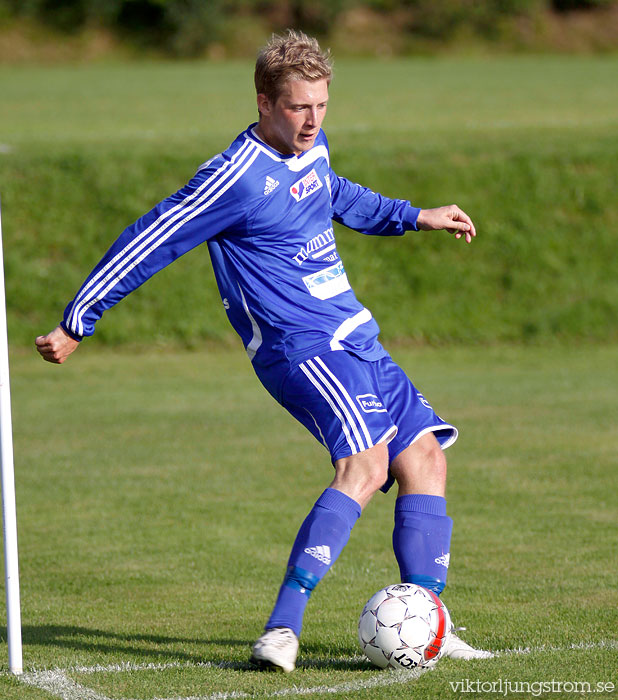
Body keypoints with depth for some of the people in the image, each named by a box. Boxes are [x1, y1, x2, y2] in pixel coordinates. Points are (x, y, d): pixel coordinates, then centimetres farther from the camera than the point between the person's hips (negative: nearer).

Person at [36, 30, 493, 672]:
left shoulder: (312, 147, 10)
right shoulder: (237, 178, -17)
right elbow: (148, 243, -12)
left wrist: (414, 217, 39)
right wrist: (75, 325, -7)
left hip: (356, 342, 10)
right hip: (302, 348, -10)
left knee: (424, 456, 5)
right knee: (365, 465, -27)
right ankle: (281, 633, -35)